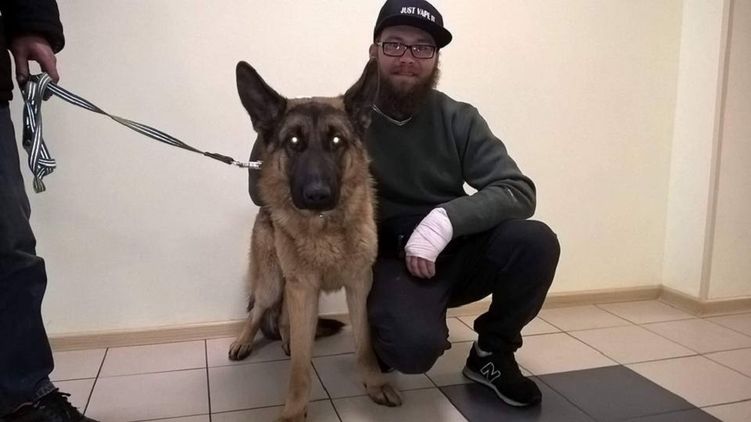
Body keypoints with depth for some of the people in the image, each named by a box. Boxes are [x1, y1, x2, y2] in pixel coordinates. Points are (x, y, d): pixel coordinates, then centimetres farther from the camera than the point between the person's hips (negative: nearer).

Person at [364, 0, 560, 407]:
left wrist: (446, 219, -26)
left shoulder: (458, 119, -2)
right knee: (414, 344, -33)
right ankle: (387, 318, 8)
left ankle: (491, 353, 3)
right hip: (390, 261, -3)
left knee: (536, 242, -24)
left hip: (457, 251, 4)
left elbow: (519, 192, -11)